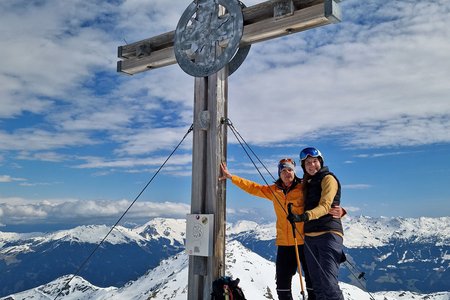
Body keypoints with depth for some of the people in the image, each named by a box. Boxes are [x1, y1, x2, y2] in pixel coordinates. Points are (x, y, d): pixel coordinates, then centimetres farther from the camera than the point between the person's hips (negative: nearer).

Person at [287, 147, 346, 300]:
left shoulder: (328, 178, -2)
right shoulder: (308, 183, 21)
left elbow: (325, 206, -16)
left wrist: (304, 217, -30)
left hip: (328, 234, -8)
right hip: (310, 236, 8)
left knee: (329, 283, -16)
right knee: (317, 284, 9)